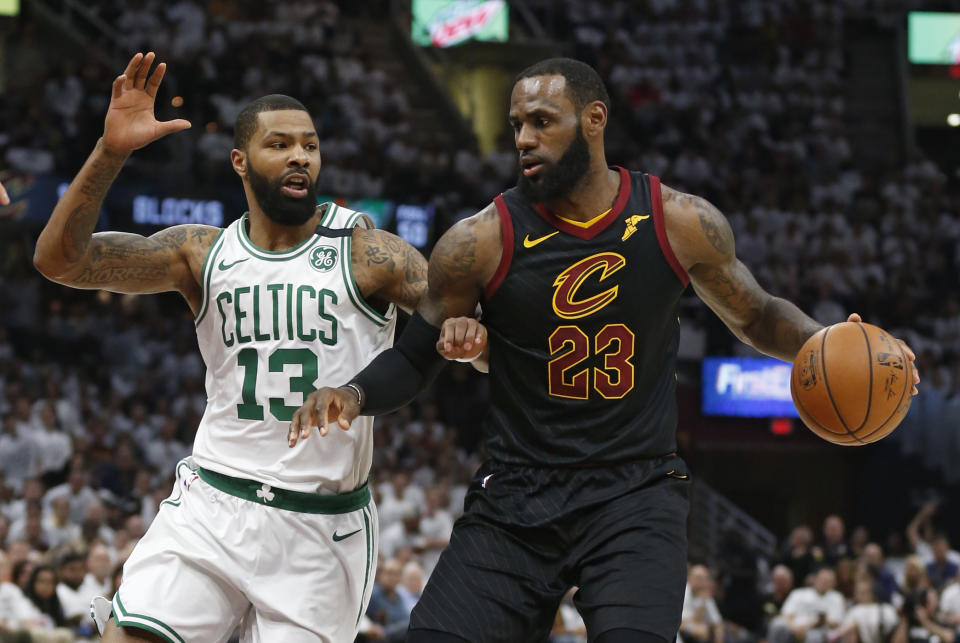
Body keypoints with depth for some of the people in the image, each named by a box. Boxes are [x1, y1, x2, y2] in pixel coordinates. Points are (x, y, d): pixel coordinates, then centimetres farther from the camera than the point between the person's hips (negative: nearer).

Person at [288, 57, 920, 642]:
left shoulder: (681, 222, -2)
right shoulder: (482, 241, -5)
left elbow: (755, 316, 15)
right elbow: (414, 359, 7)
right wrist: (354, 395, -13)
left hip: (637, 492, -1)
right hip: (516, 496, 1)